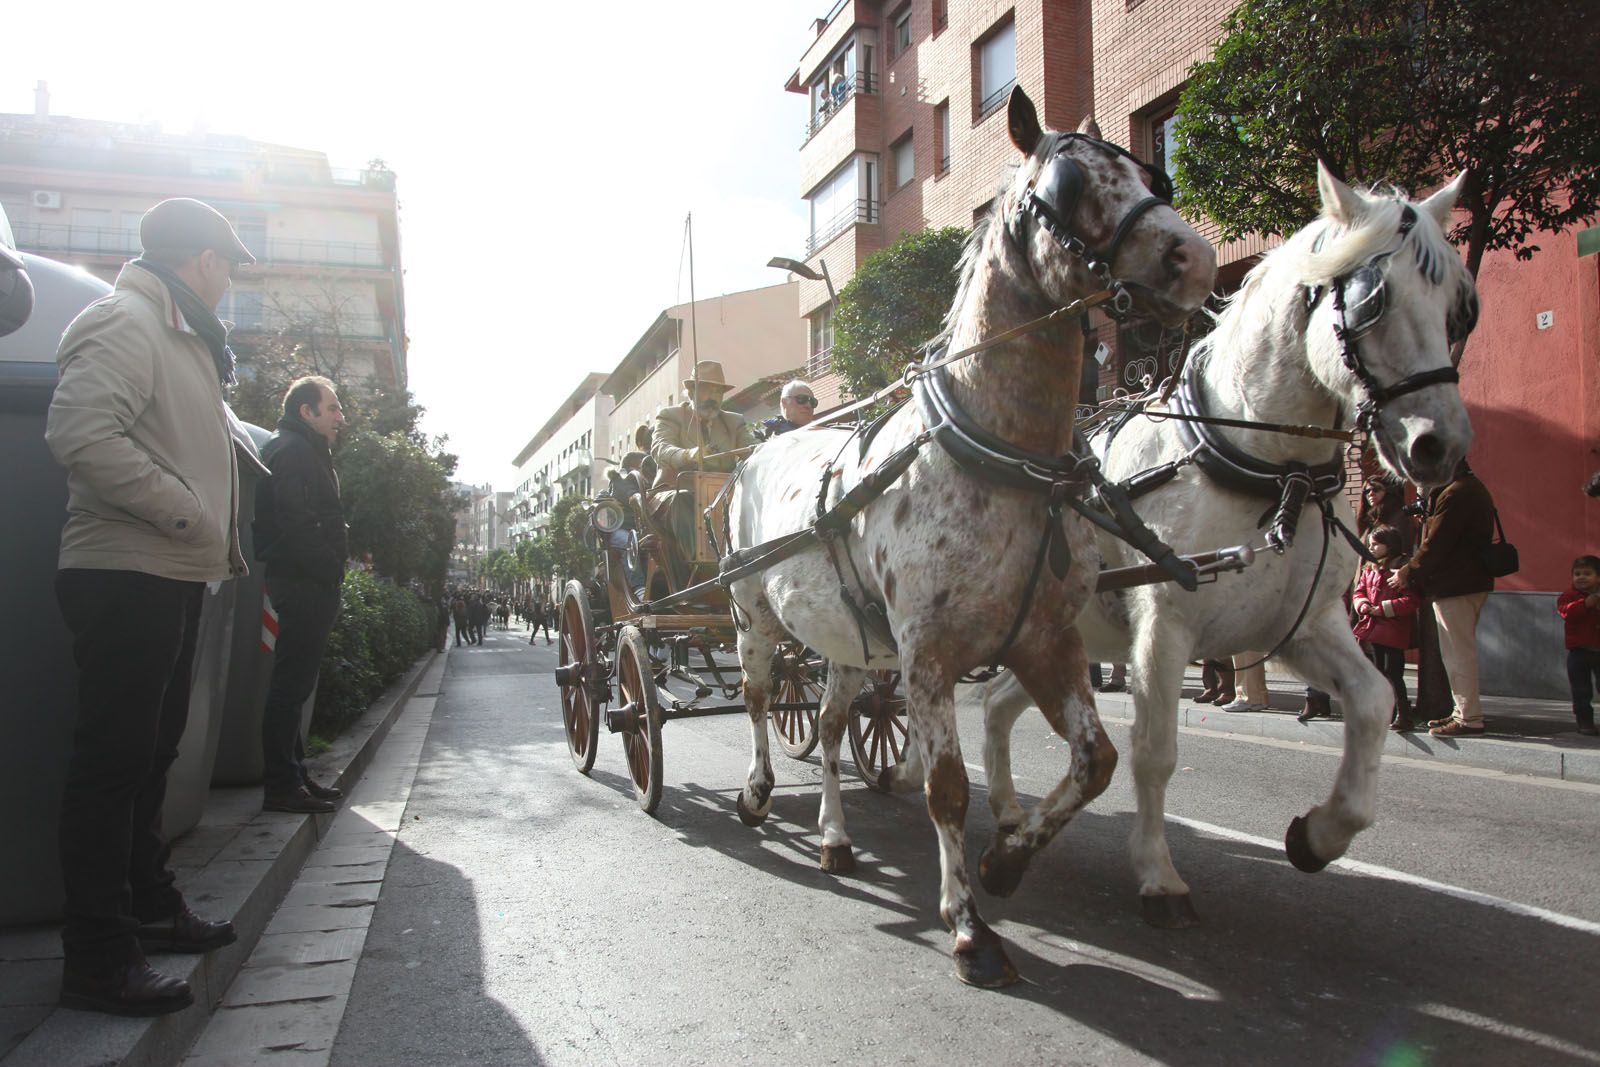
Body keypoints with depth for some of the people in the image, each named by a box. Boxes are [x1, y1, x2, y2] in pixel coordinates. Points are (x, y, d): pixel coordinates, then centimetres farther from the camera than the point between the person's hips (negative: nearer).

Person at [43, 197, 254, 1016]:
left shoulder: (182, 336, 20)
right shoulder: (123, 322, -11)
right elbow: (81, 434, -26)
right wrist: (186, 512, -21)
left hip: (168, 578, 10)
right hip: (125, 575, -10)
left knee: (151, 753, 17)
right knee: (113, 758, -6)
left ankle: (149, 908, 31)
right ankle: (98, 958, 2)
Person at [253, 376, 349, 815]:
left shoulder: (305, 452, 23)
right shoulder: (293, 451, -10)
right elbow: (296, 524, -21)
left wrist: (331, 571, 14)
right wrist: (329, 568, -17)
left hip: (307, 585, 11)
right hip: (304, 584, -11)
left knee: (294, 684, 14)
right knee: (292, 684, -8)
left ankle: (292, 776, 21)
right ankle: (282, 785, -4)